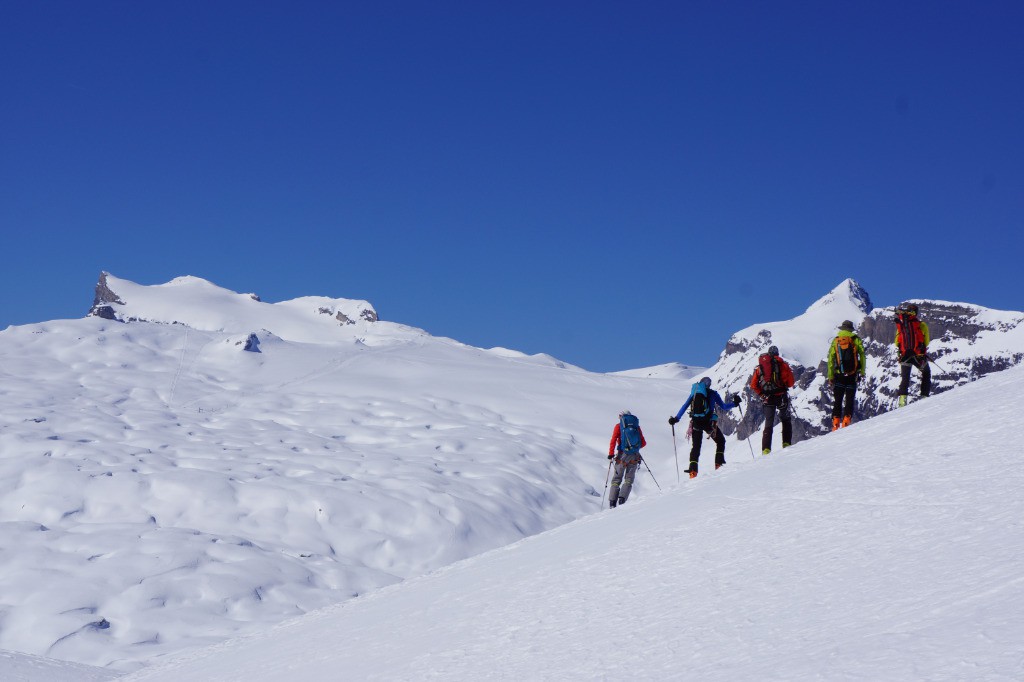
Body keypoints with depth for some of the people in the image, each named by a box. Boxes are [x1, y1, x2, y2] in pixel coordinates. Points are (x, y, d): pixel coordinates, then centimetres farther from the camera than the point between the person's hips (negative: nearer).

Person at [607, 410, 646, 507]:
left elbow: (613, 440, -8)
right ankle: (622, 499, -10)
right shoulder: (637, 427, 9)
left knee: (617, 479, 8)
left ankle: (612, 502, -3)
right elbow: (643, 443, 11)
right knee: (629, 479, 10)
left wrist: (611, 454, -5)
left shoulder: (619, 426, 3)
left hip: (622, 455, -1)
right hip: (634, 457, 1)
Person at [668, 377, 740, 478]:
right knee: (720, 441, 18)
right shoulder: (712, 394, 7)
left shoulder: (693, 394, 16)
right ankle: (719, 463, 5)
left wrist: (675, 419, 16)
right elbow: (723, 406, 6)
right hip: (708, 421, -3)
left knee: (696, 446, 9)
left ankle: (693, 469, -5)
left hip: (695, 422, 3)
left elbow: (684, 406, 12)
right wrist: (734, 403, 18)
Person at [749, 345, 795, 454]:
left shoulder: (759, 367, 9)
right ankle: (786, 443, 3)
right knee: (786, 420, 15)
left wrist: (762, 394, 12)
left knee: (768, 424, 8)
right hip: (781, 396, -2)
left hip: (768, 399, 2)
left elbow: (753, 385, 5)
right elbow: (790, 382, -1)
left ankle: (766, 449, -3)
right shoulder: (782, 364, 0)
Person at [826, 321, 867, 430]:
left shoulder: (835, 341, 4)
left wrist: (830, 377, 7)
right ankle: (846, 421, -6)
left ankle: (836, 423, -2)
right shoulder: (856, 340, 1)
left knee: (837, 400, 6)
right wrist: (862, 372, 5)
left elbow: (830, 359, 2)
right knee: (849, 400, 5)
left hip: (839, 375, 1)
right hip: (852, 375, -1)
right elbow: (862, 356, -2)